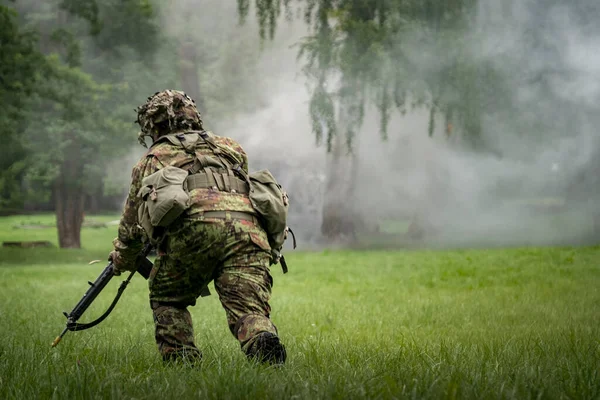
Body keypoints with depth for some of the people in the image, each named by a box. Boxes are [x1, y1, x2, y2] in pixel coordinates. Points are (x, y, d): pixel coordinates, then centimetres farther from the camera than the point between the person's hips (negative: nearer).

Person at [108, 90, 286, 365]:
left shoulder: (153, 159, 27)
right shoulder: (230, 148, 35)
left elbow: (132, 223, 34)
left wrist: (122, 260, 53)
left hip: (194, 224, -2)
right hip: (247, 226, 2)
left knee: (167, 300, 21)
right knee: (248, 309, -5)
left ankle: (182, 362, 5)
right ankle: (263, 345, -35)